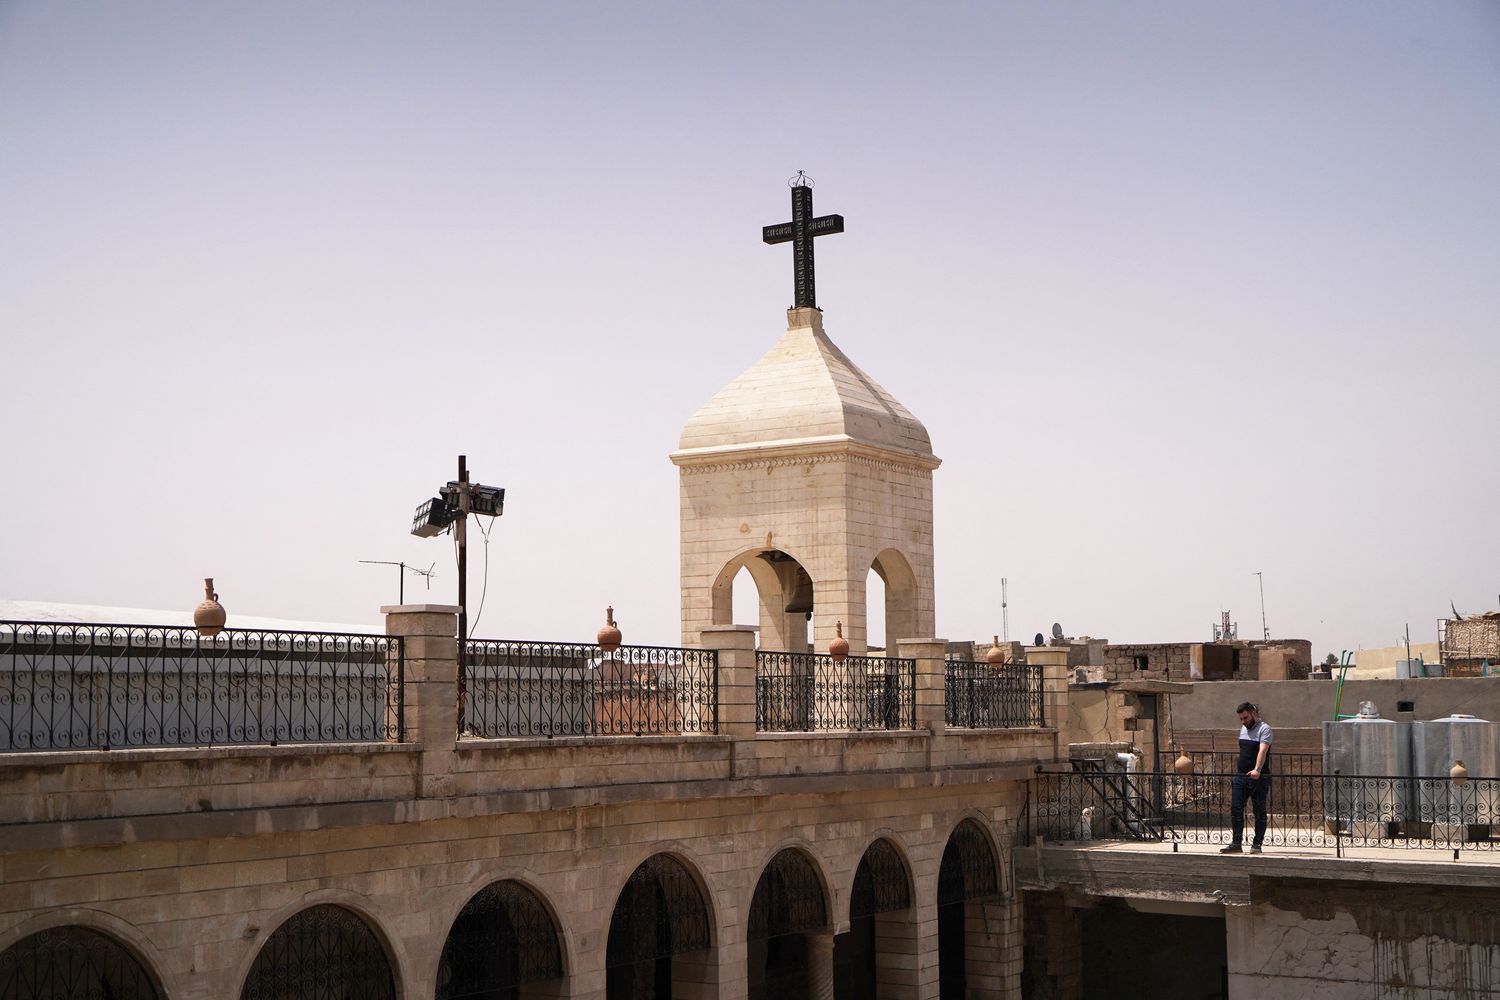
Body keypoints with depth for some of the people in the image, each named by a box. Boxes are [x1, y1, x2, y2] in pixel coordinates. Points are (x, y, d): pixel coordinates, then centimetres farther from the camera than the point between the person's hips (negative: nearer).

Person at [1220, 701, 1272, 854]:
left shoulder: (1264, 729, -9)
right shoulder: (1243, 729, 16)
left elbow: (1262, 751, -25)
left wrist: (1257, 770, -39)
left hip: (1259, 777, -7)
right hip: (1241, 776, 7)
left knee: (1259, 812, 1)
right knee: (1235, 808, 0)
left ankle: (1257, 845, 6)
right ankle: (1236, 843, 3)